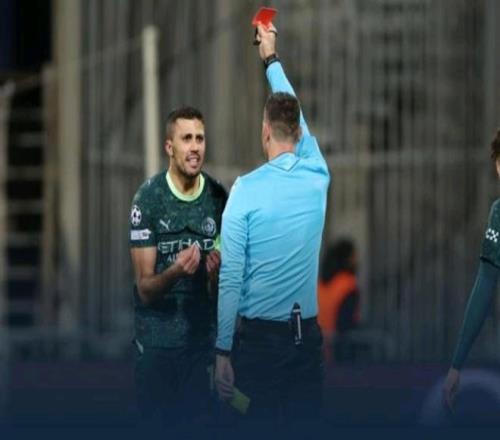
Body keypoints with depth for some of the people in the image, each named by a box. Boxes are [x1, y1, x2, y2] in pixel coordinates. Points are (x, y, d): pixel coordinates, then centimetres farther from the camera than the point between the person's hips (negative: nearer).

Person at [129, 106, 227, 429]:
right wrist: (175, 272, -30)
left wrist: (216, 273, -20)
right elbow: (145, 289, -10)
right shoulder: (148, 199, -10)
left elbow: (217, 293, 3)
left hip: (202, 336, 2)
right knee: (156, 427, 3)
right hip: (157, 339, -2)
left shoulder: (218, 197, -1)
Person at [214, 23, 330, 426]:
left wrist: (222, 350, -6)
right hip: (308, 335, 3)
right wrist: (272, 60, 35)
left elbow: (230, 279, -12)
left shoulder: (246, 189, -10)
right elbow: (298, 117, 21)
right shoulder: (317, 178, 1)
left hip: (259, 336, -3)